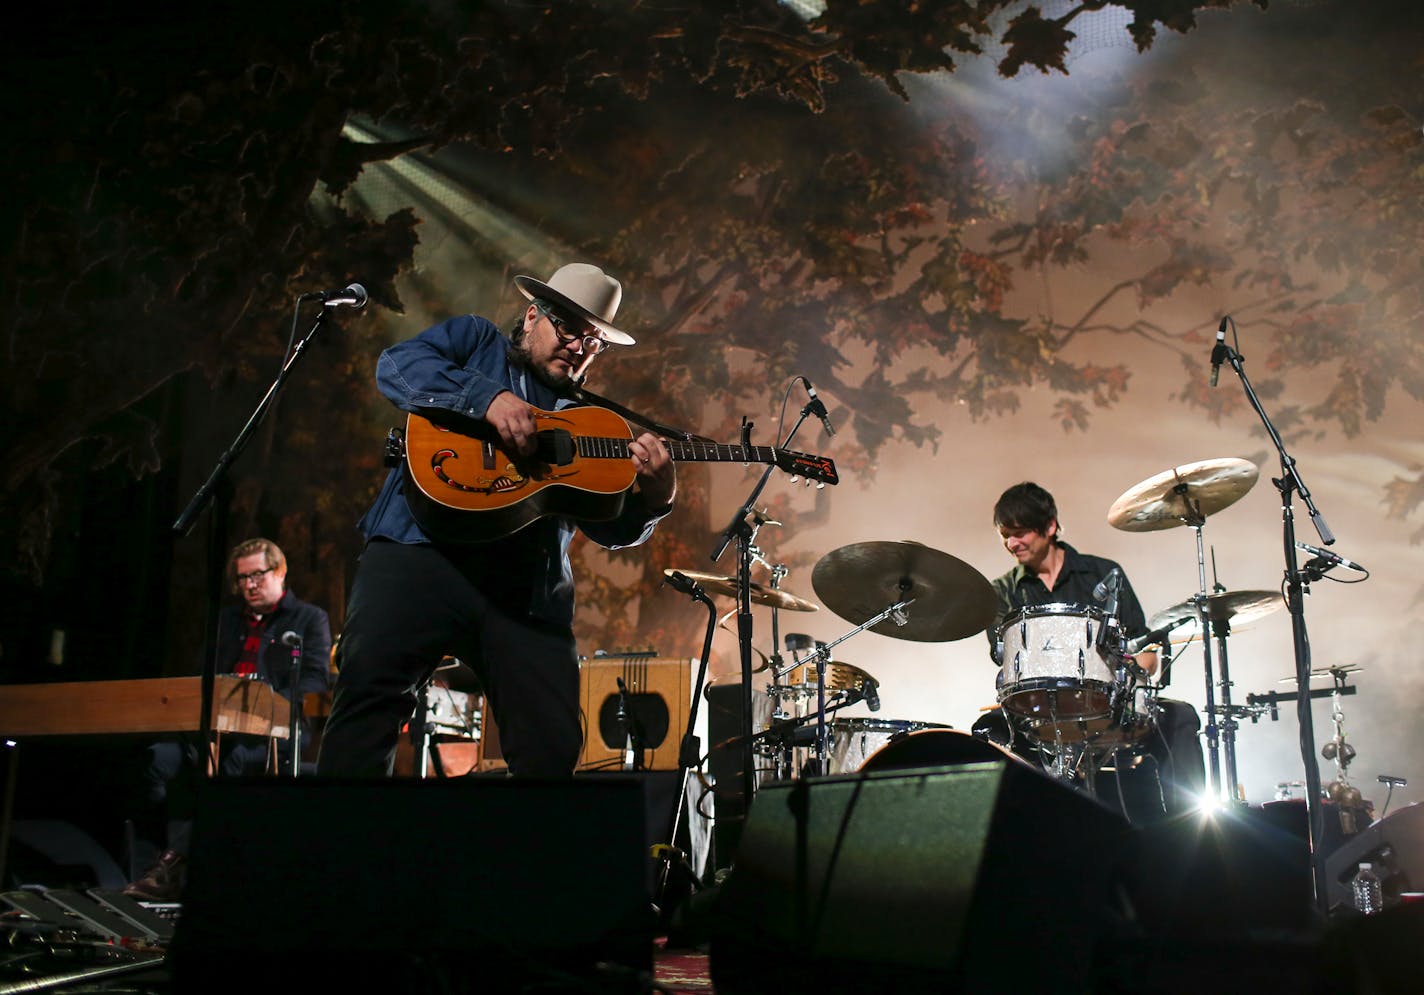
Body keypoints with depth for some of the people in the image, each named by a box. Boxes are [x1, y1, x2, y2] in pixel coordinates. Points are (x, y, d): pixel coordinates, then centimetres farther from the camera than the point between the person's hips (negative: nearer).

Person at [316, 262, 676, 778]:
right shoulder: (475, 339, 19)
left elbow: (610, 528, 16)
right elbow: (396, 365, -2)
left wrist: (654, 495, -6)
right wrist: (489, 398, -14)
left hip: (527, 587, 4)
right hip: (423, 550, -3)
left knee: (553, 747, -5)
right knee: (371, 688, -21)